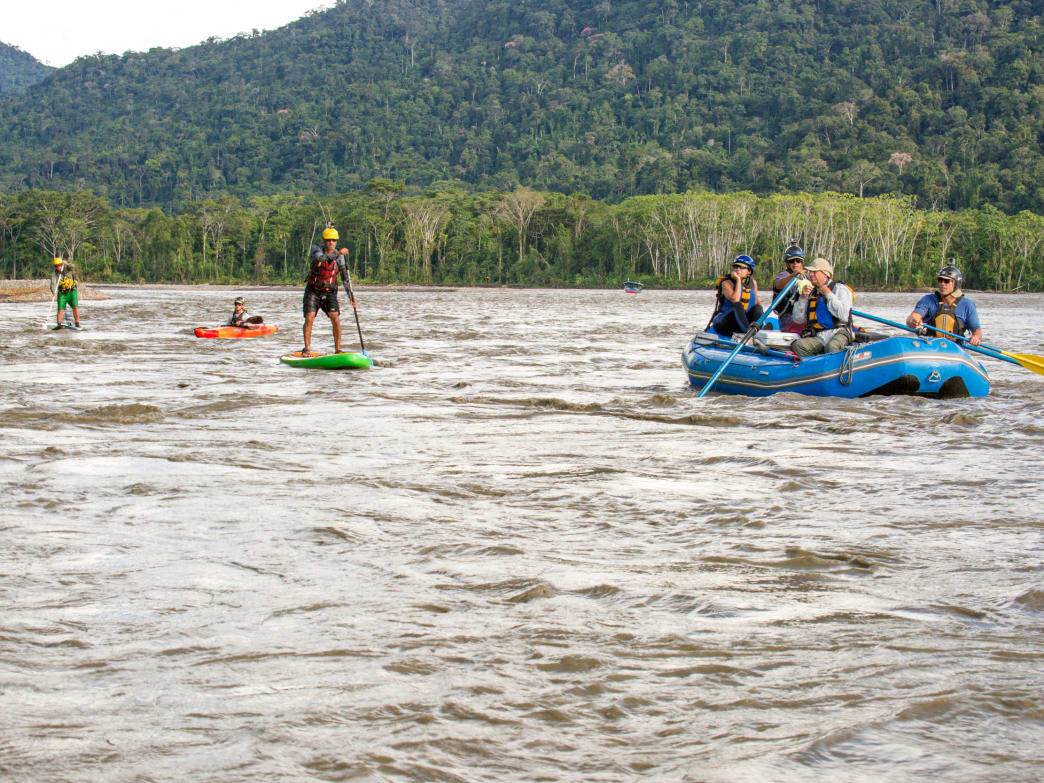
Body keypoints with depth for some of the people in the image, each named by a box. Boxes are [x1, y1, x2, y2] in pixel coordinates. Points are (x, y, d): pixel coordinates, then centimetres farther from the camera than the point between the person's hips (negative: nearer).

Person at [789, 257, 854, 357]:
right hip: (818, 337, 5)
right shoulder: (811, 293, 21)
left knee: (831, 347, -39)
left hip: (838, 333, -5)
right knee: (797, 345, -25)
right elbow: (798, 319, 16)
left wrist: (828, 294, -7)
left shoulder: (839, 289, 3)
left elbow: (844, 316, -12)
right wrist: (803, 297, 4)